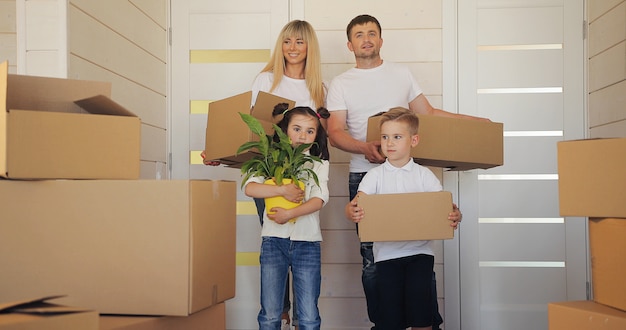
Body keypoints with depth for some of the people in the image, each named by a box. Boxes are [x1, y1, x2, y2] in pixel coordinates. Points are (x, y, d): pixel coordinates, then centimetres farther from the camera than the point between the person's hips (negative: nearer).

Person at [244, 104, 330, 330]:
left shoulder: (319, 164, 8)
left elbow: (319, 199, -8)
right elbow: (250, 188, -8)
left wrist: (290, 214, -22)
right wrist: (283, 190, -19)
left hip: (307, 242, 0)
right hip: (274, 240, 0)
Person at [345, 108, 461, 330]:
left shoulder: (423, 174, 4)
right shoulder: (375, 175, 4)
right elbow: (356, 205, -9)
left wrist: (454, 216, -27)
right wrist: (352, 212, -33)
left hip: (419, 251, 0)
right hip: (387, 252, 1)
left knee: (420, 312, -7)